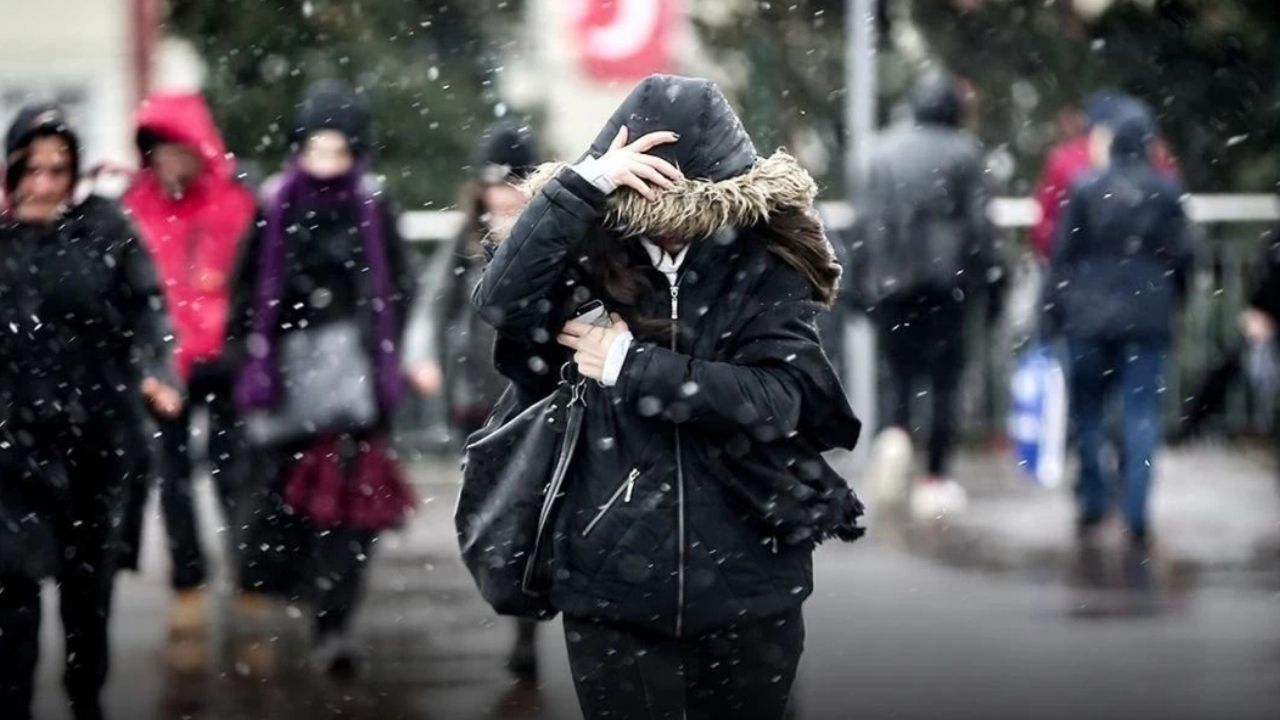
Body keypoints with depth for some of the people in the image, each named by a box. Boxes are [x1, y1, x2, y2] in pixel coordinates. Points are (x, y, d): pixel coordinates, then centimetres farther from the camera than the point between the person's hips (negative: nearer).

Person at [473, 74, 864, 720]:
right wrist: (584, 183, -25)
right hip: (613, 583, 0)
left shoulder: (765, 268, -3)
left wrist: (632, 366, -15)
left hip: (744, 586, 0)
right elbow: (500, 302, -19)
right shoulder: (595, 260, -1)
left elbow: (776, 397, -15)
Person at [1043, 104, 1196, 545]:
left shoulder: (1086, 189, -2)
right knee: (1142, 412, 2)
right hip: (1147, 317, 0)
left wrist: (1055, 311, 5)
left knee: (1087, 409, 13)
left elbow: (1063, 255, -1)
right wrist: (1172, 301, 17)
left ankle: (1093, 501, 11)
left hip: (1090, 315, 0)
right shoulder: (1166, 192, -2)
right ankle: (1135, 514, -5)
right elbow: (1183, 256, 2)